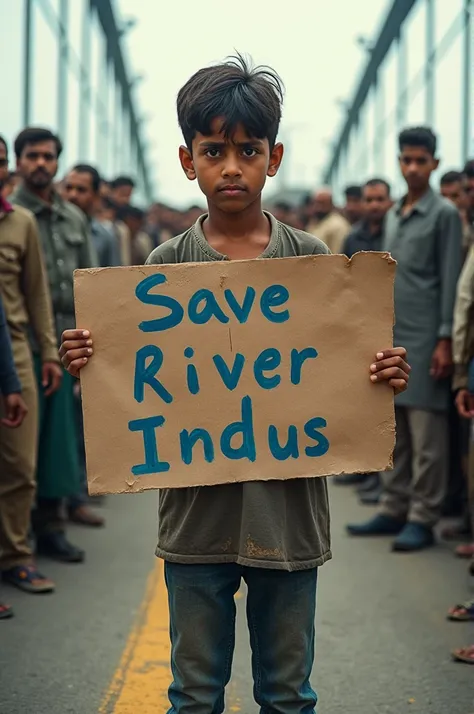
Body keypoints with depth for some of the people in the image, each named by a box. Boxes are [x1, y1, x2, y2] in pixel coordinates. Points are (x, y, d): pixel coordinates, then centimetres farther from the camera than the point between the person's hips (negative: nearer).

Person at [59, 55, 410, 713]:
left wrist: (385, 378, -16)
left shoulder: (314, 260, -1)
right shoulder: (165, 265, -1)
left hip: (288, 507, 0)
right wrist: (87, 364, -16)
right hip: (196, 511, 0)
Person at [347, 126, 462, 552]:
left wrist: (445, 340, -14)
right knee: (395, 429, 11)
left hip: (424, 337, -7)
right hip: (391, 336, 7)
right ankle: (394, 510, 18)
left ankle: (423, 518, 1)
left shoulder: (445, 214, -4)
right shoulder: (393, 216, 16)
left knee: (426, 433, -4)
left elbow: (450, 281, -8)